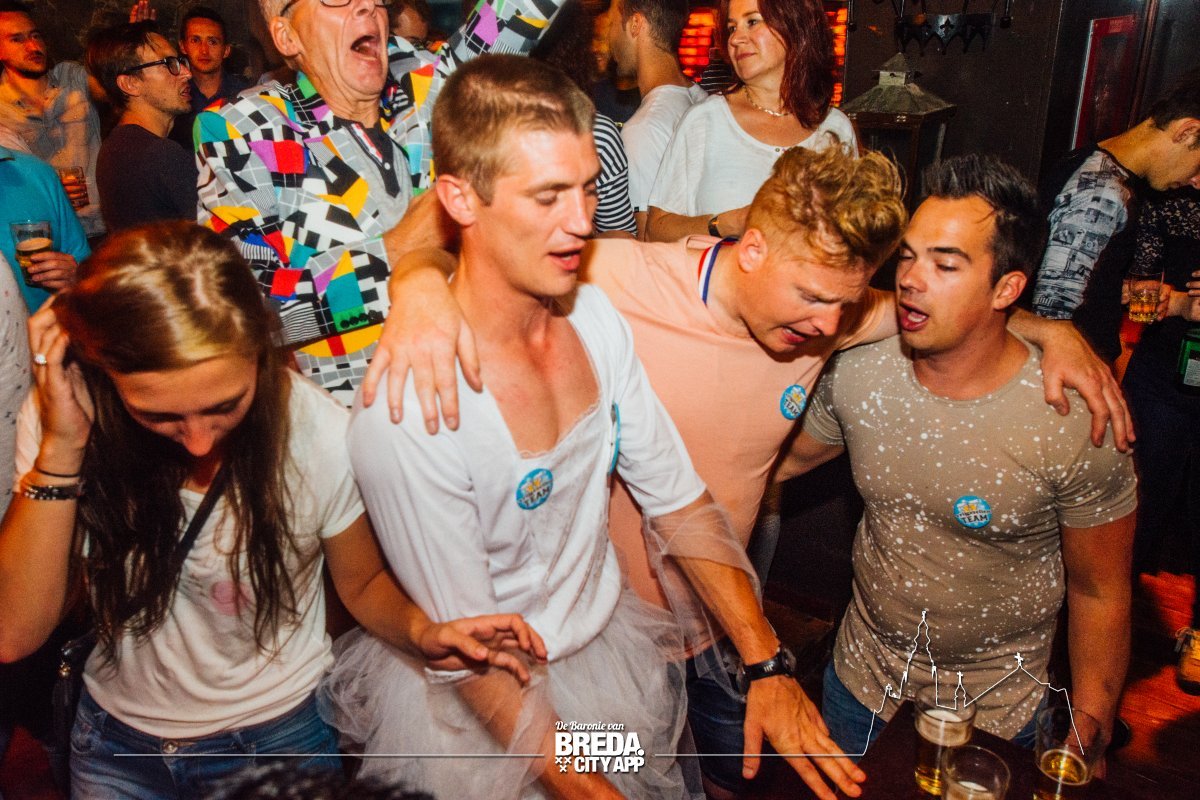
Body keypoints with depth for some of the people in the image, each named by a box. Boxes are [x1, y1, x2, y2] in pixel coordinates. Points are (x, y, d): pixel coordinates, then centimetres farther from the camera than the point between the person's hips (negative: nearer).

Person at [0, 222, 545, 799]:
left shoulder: (322, 433, -24)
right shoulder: (65, 418, -19)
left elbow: (362, 582, -8)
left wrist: (421, 632, -29)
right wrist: (60, 450, -30)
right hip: (117, 737, 2)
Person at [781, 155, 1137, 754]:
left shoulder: (1075, 423, -24)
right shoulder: (856, 373, -15)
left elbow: (1099, 594, -12)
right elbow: (789, 458, 4)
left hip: (995, 714, -3)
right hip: (859, 680, 4)